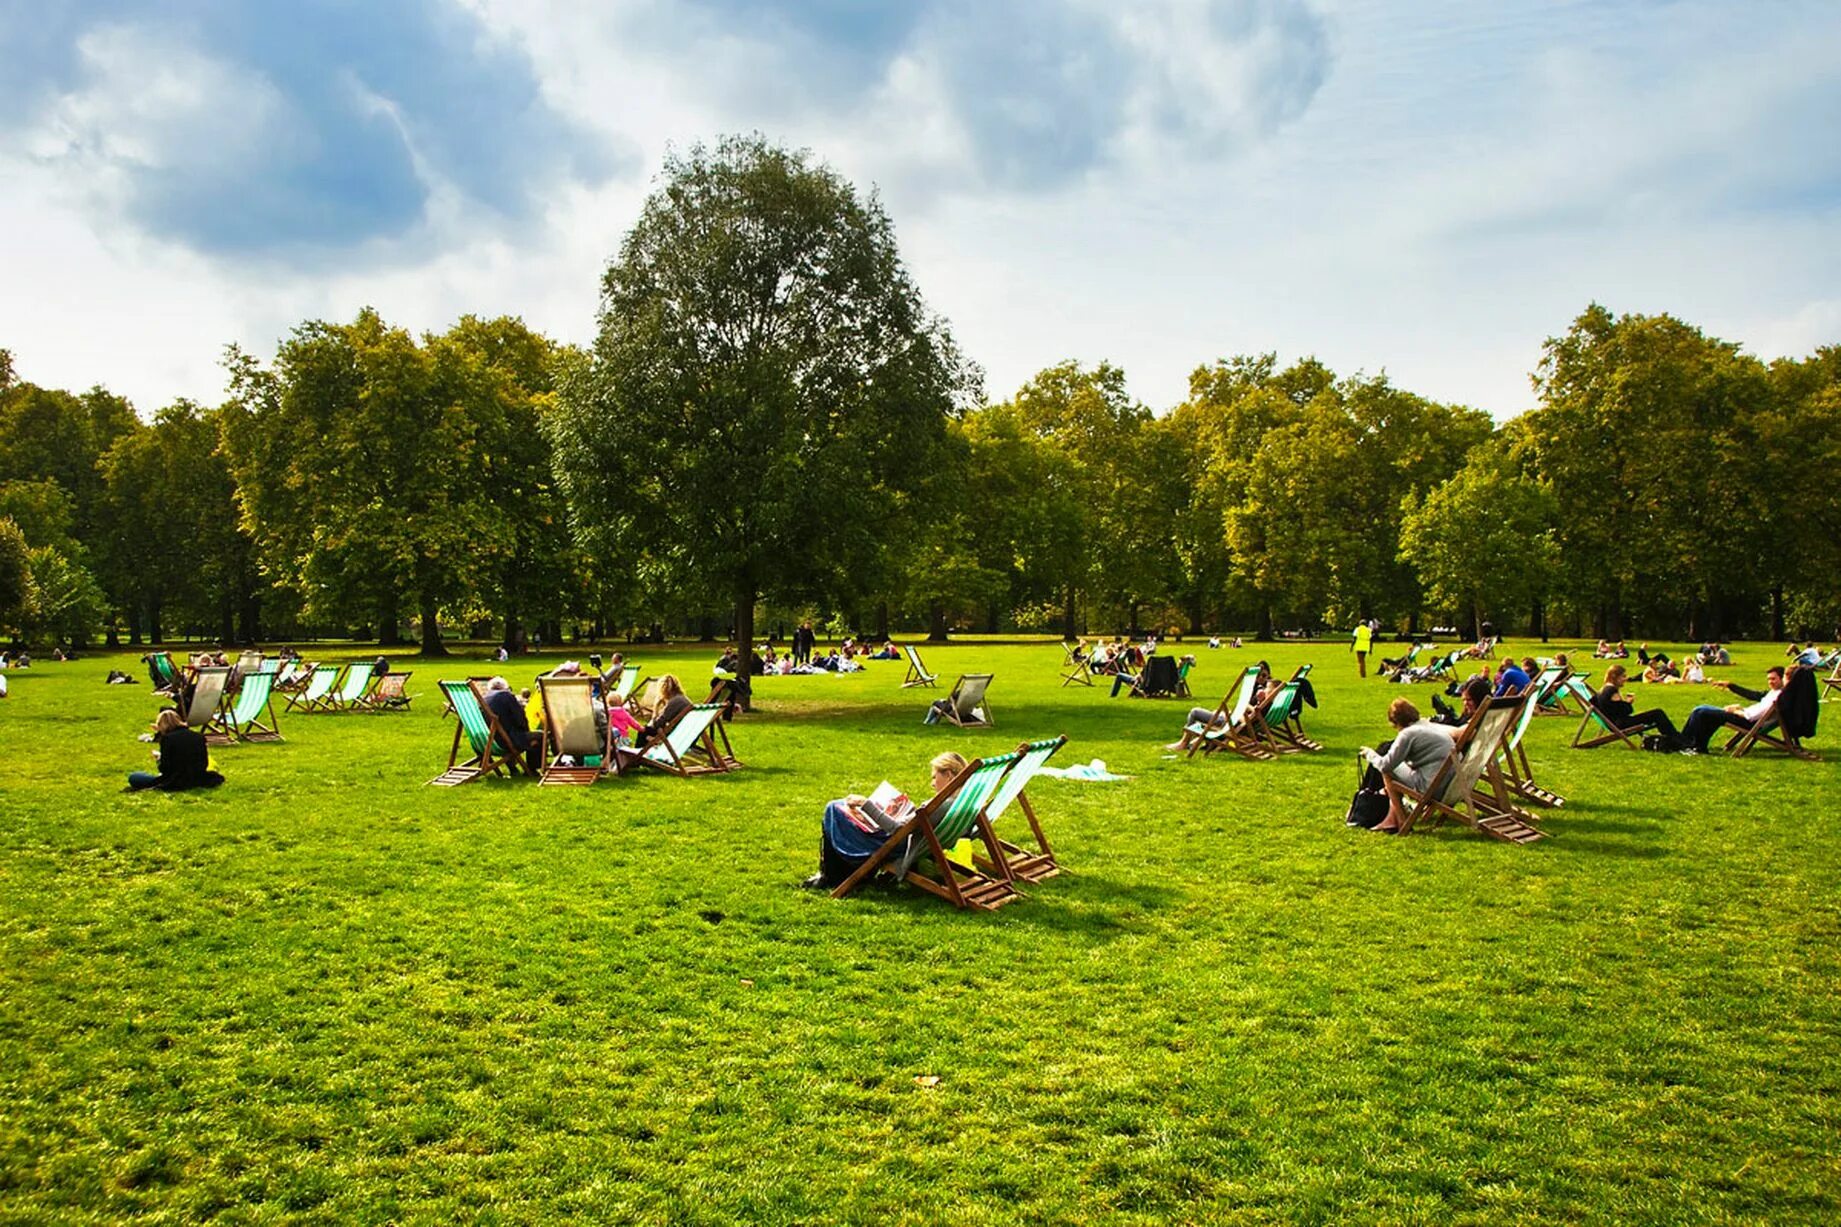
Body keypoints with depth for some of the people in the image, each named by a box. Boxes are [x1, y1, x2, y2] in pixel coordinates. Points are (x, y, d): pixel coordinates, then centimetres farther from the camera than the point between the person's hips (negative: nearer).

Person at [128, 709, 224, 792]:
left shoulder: (167, 738, -9)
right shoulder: (199, 736, 5)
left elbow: (164, 768, -11)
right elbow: (204, 764, 10)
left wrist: (159, 758, 11)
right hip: (199, 780, 4)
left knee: (133, 777, 7)